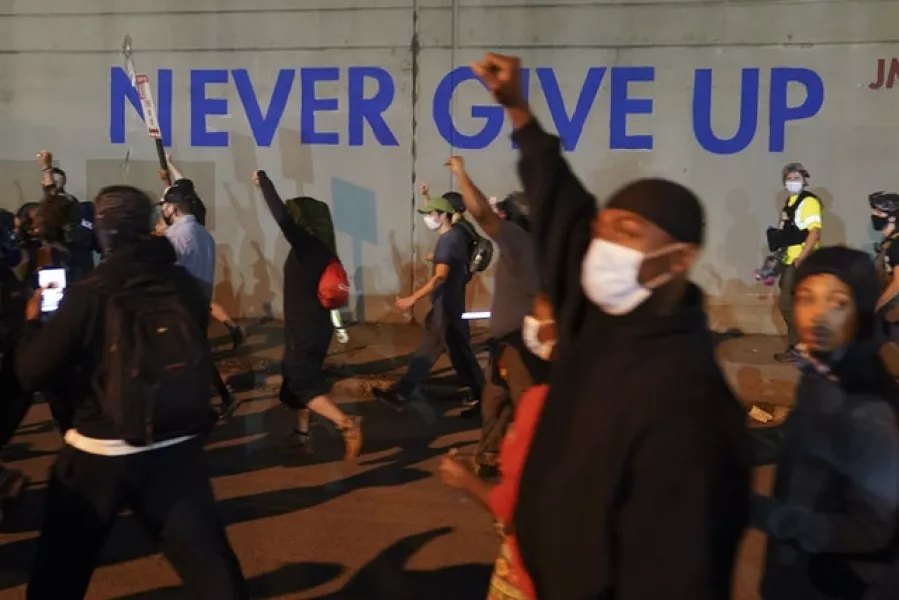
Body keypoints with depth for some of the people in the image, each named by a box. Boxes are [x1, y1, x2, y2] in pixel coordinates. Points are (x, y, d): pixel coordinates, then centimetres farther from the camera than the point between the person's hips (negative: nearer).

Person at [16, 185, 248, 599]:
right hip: (177, 450, 2)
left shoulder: (87, 294, -13)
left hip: (97, 455, -2)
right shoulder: (185, 286, -4)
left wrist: (32, 322, 9)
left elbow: (32, 374, -7)